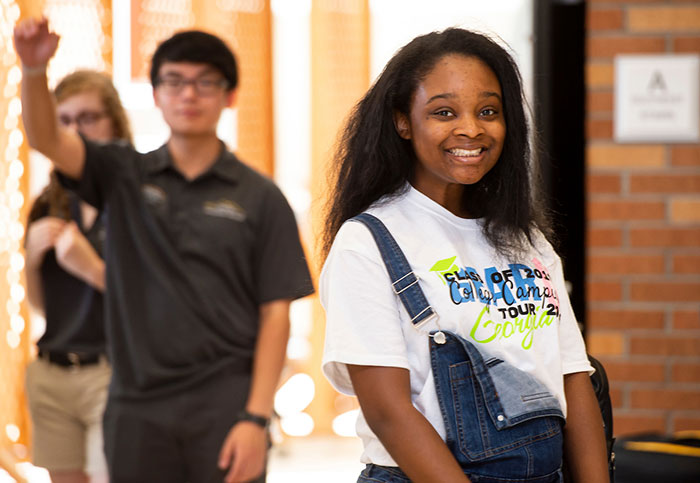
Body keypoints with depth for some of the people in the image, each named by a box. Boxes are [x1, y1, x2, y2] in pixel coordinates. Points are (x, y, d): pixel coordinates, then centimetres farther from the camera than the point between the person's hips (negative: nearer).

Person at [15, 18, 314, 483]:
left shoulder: (260, 197, 2)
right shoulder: (124, 175, 9)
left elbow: (275, 313, -2)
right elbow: (46, 139, -7)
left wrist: (256, 418, -11)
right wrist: (34, 69, -27)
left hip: (225, 409, -2)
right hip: (137, 410, 2)